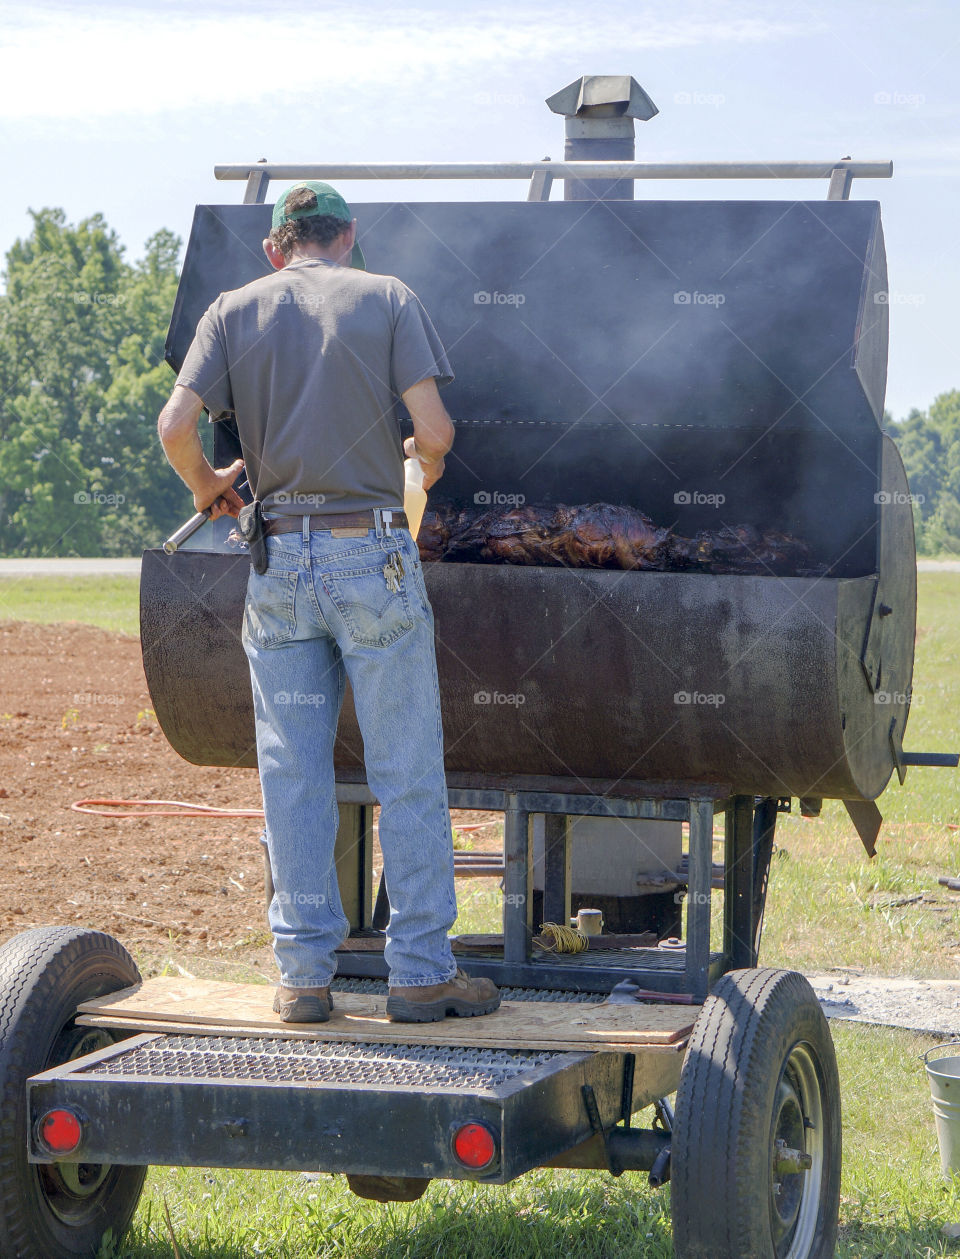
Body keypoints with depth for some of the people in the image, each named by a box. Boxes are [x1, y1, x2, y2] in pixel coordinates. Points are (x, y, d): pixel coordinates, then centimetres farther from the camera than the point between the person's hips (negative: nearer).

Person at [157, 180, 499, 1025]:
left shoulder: (235, 311, 7)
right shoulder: (385, 298, 2)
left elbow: (176, 425, -6)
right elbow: (434, 427, -7)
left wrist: (207, 484, 14)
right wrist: (428, 465, 15)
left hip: (279, 559, 3)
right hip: (371, 551, -2)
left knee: (293, 773, 6)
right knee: (406, 771, 2)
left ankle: (304, 973, 7)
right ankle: (421, 971, 3)